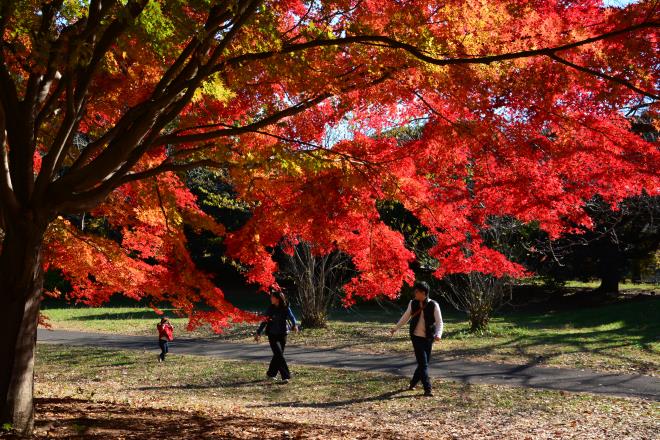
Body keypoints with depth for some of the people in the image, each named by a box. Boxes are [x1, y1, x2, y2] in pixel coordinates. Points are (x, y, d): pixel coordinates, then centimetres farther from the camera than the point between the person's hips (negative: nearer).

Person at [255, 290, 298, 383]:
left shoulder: (286, 308, -5)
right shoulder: (270, 308, -2)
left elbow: (291, 317, -19)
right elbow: (265, 321, 4)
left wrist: (294, 325, -39)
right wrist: (258, 333, 5)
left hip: (282, 334, 1)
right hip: (272, 335, -1)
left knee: (277, 355, 11)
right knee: (279, 355, -11)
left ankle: (271, 373, 31)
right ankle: (286, 376, -10)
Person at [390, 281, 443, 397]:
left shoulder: (433, 305, -9)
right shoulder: (413, 303, -1)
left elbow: (439, 322, -10)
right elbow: (405, 317, 14)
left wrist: (438, 334, -27)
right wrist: (395, 328, 19)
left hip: (428, 338, 0)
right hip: (416, 337, 0)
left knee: (423, 363, 9)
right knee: (423, 364, -8)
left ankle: (413, 383, 31)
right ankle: (427, 389, -5)